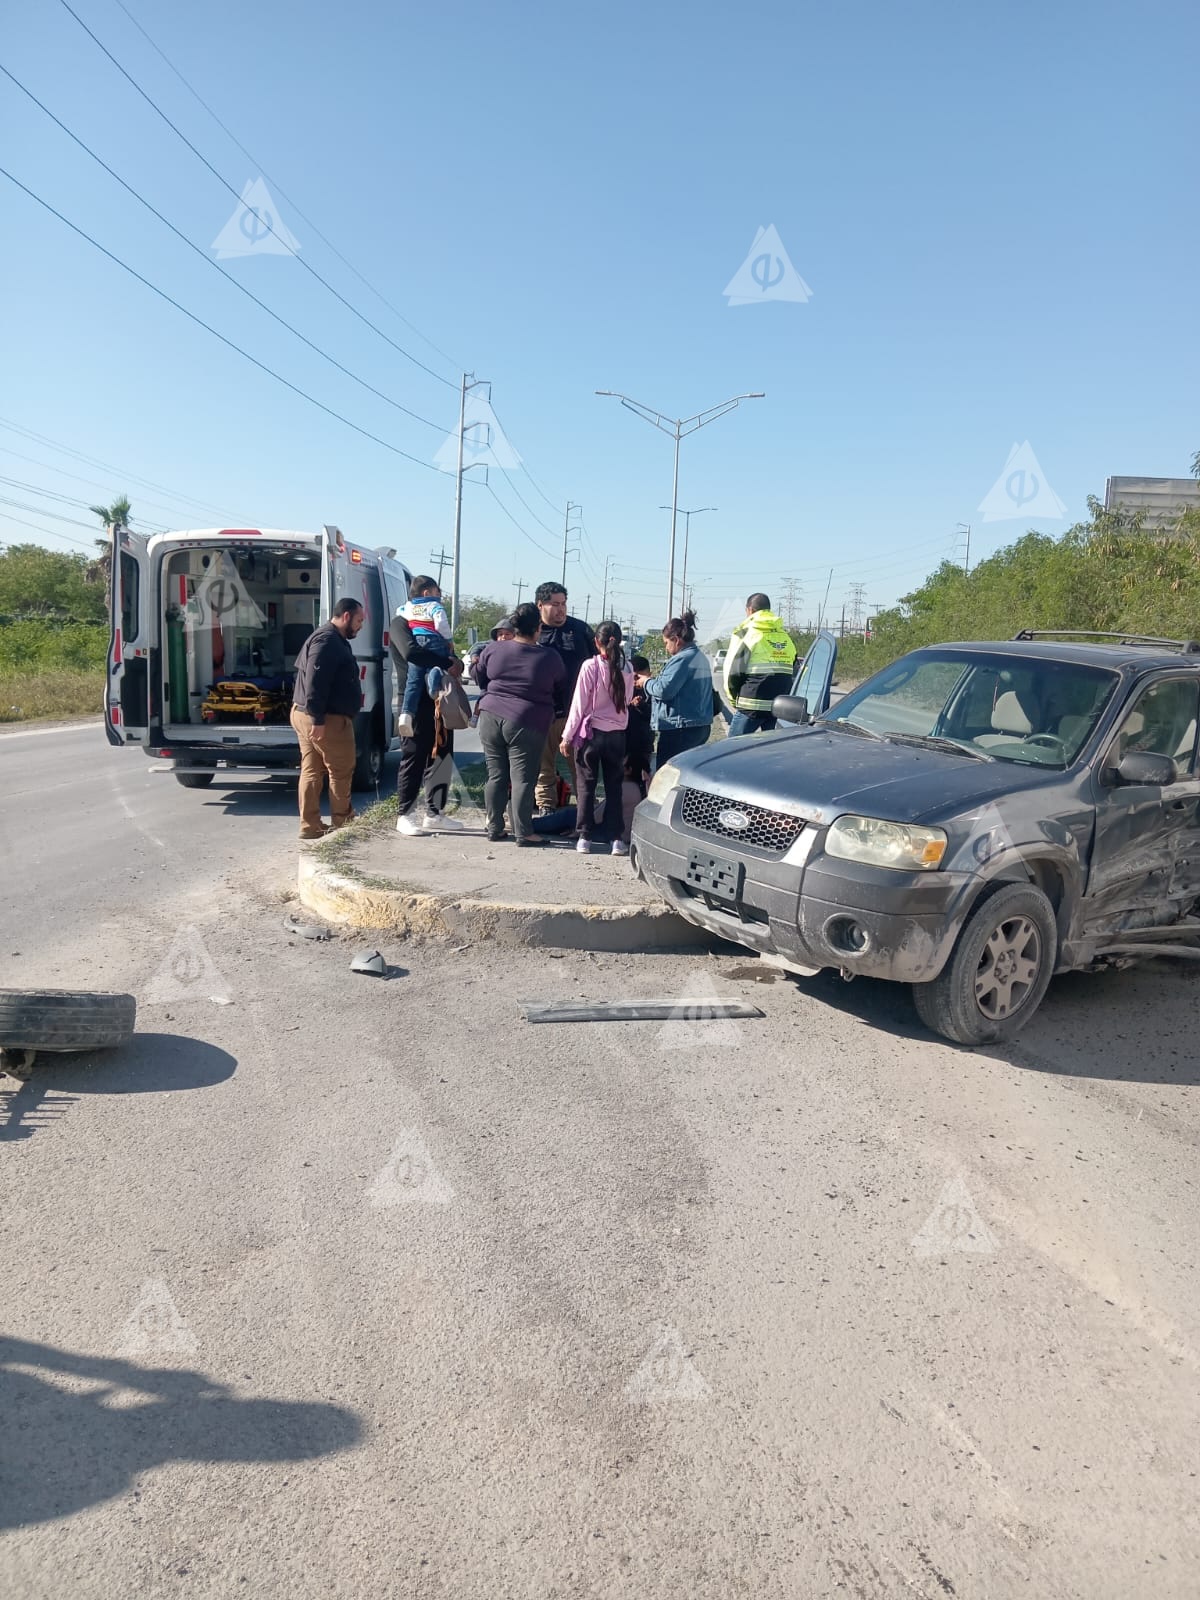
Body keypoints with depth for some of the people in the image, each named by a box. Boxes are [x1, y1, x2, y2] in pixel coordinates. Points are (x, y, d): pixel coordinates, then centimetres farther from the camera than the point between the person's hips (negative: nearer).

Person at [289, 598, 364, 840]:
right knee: (341, 771, 2)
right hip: (327, 719, -11)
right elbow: (315, 682, -24)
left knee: (312, 771, 9)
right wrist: (318, 719, -26)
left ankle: (310, 825, 11)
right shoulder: (328, 640, -16)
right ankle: (342, 823, 13)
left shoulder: (332, 639, 19)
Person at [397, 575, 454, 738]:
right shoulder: (435, 606, 2)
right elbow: (441, 624, -12)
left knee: (413, 680, 1)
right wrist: (450, 640, 0)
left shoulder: (408, 607, 21)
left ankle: (406, 714, -14)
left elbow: (400, 613, 42)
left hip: (415, 643, 4)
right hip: (434, 642, -4)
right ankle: (436, 673, -21)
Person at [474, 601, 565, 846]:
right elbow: (561, 689, 11)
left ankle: (494, 828, 16)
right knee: (523, 779, -1)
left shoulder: (493, 650, 3)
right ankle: (523, 833, 1)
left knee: (496, 776, 10)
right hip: (527, 724, -3)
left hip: (491, 718, 3)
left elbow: (480, 679, 17)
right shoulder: (550, 658, -3)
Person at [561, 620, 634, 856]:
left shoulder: (590, 666, -12)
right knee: (614, 787, 10)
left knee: (586, 786, 7)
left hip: (591, 733, -3)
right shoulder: (626, 669, -1)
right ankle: (616, 838, 10)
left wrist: (567, 736, -3)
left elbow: (579, 704, -10)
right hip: (617, 735, 3)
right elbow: (627, 701, 7)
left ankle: (585, 837, 7)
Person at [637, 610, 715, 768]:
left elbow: (664, 689, -21)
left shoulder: (682, 659, -15)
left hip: (680, 729, -10)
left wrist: (646, 682, -2)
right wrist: (652, 681, 18)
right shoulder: (700, 657, 16)